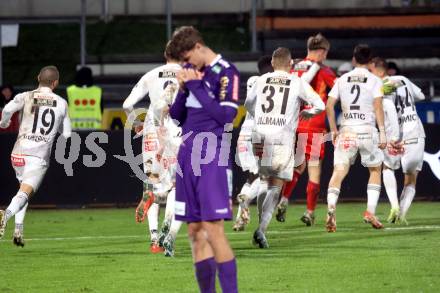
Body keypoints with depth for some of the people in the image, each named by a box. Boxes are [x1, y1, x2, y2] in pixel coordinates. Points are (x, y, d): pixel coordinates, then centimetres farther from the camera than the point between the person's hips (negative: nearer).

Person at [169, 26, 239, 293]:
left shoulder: (225, 72, -8)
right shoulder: (190, 71, 14)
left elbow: (225, 116, -16)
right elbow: (176, 116, 16)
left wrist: (195, 86, -14)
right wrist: (182, 89, -3)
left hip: (213, 159, -7)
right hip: (188, 157, 7)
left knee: (213, 230, -14)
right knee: (196, 232, 7)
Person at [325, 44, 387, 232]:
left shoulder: (342, 80, 10)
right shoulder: (374, 81, 2)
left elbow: (329, 105, 6)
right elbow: (378, 106, -7)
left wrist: (333, 130, 14)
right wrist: (382, 132, -7)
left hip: (346, 130, 1)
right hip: (368, 130, -1)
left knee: (339, 170, -4)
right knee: (375, 170, 16)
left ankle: (331, 207, -28)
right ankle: (370, 211, 4)